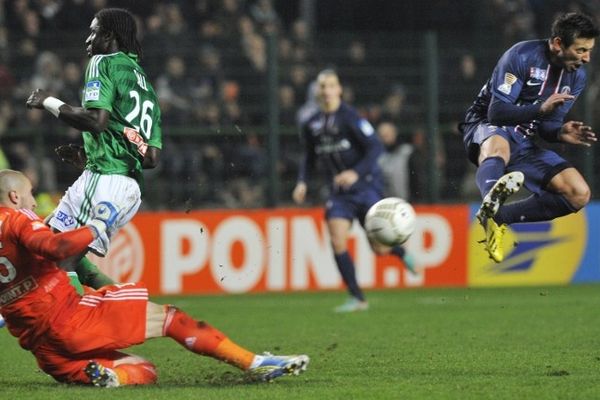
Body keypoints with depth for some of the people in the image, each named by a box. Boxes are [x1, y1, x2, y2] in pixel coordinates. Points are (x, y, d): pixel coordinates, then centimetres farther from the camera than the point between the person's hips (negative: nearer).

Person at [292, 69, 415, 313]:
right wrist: (302, 182, 4)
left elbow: (375, 147, -17)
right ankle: (357, 298, -4)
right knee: (337, 242, -13)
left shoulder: (349, 117, -13)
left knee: (380, 248, -3)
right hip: (339, 192, 5)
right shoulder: (311, 125, 6)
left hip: (366, 186, -5)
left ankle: (400, 251, 36)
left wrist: (356, 172, -29)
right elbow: (309, 156, 20)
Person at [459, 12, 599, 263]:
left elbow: (547, 125, 6)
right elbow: (497, 112, -22)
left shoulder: (576, 77, 3)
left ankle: (498, 217, -12)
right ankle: (490, 203, -68)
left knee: (579, 195, -10)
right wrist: (541, 109, -37)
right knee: (498, 148, -44)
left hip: (524, 142, 6)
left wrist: (561, 133, -20)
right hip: (487, 129, -6)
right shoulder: (521, 57, -17)